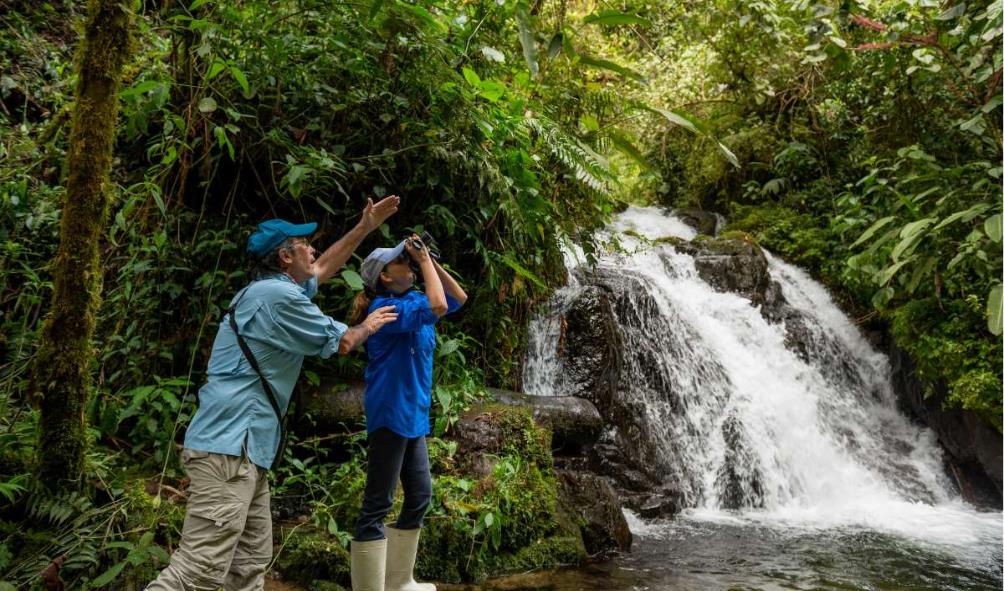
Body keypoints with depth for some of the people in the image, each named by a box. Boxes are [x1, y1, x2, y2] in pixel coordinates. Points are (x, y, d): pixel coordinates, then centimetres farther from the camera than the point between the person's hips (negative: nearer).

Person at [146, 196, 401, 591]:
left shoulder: (272, 289, 19)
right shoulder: (278, 296, -12)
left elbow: (323, 270, 34)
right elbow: (341, 343, -4)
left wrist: (365, 228, 31)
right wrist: (367, 326, 18)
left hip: (242, 445, 11)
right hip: (228, 446, -11)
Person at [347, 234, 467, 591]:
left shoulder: (413, 299, 12)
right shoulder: (385, 306, -14)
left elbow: (458, 298, 18)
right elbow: (437, 307, -28)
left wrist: (431, 262, 7)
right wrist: (424, 259, -16)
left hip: (413, 416, 10)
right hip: (390, 415, -10)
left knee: (420, 497, 16)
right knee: (377, 505, -6)